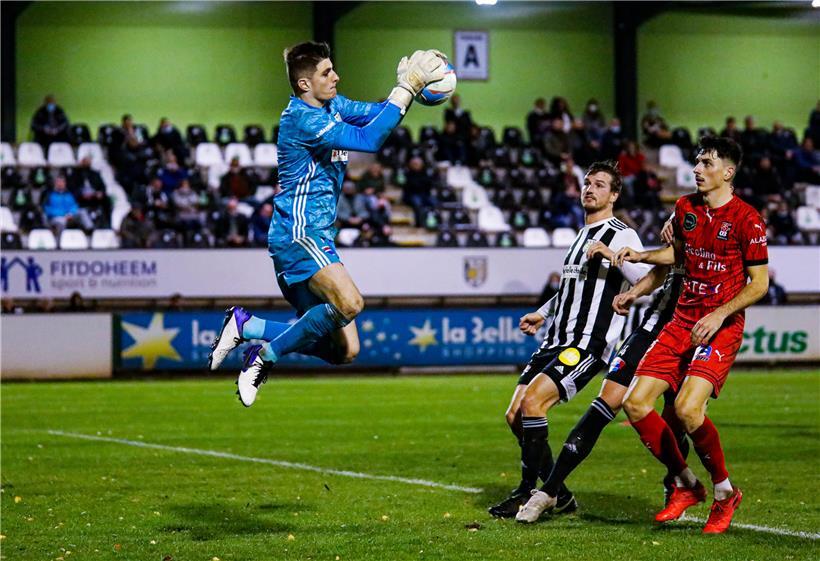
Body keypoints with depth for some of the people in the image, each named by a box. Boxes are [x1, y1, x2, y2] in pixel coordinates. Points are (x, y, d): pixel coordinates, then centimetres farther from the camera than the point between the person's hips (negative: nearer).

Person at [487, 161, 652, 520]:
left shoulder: (621, 236, -4)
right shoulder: (582, 236, 23)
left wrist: (612, 255, -26)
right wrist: (542, 314, 28)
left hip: (589, 344, -9)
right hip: (557, 341, 9)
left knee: (532, 402, -24)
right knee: (515, 416, 2)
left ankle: (528, 494, -14)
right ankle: (558, 495, 12)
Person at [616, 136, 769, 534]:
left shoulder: (746, 220, -10)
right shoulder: (686, 207, 9)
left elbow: (759, 283, -8)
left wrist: (720, 315, -17)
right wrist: (641, 256, 10)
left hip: (721, 327, -7)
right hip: (682, 321, 7)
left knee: (687, 408, -25)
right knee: (635, 403, -4)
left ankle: (725, 492, -2)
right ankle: (686, 486, 13)